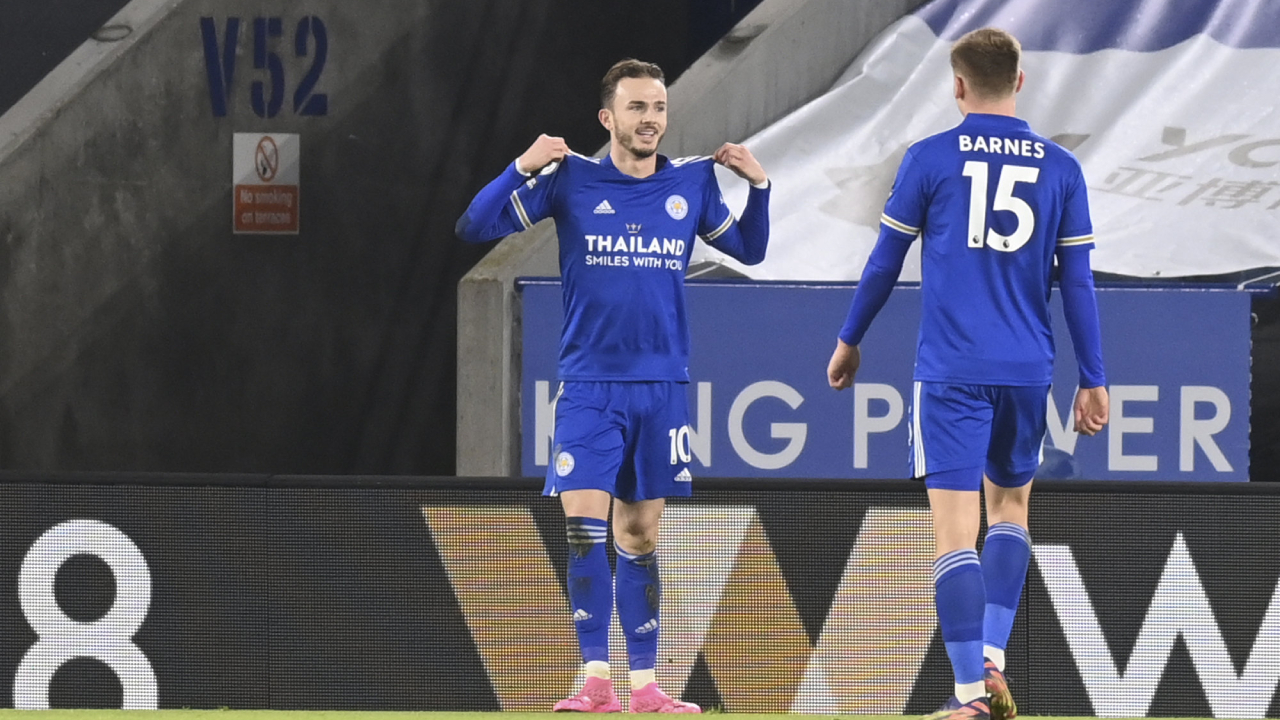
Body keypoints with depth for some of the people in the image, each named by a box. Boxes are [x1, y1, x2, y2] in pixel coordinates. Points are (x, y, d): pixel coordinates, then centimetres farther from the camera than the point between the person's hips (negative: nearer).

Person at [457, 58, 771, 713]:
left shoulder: (691, 183, 5)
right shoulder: (570, 179, -3)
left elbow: (748, 250, 19)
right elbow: (474, 228, -5)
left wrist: (758, 186, 3)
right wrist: (522, 169, -18)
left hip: (661, 387, 2)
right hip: (588, 384, -2)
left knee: (640, 536, 6)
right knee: (584, 526, -12)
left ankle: (644, 686, 11)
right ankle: (596, 678, -9)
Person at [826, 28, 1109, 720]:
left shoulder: (930, 159, -2)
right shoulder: (1060, 168, 4)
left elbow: (885, 262, 4)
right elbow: (1078, 282, 4)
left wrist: (849, 341, 18)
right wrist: (1093, 380, 9)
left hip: (950, 371, -3)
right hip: (1028, 371, 3)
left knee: (957, 532, -4)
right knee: (1011, 508, 22)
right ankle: (993, 662, 10)